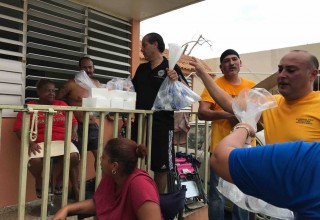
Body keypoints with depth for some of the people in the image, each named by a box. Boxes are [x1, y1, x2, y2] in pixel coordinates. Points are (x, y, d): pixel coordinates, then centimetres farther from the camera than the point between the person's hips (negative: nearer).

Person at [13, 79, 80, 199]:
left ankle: (56, 181, 2)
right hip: (39, 143, -1)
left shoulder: (62, 105, 15)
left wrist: (74, 131, -9)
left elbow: (73, 121, 14)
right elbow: (19, 127, 0)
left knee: (74, 156, -28)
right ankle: (39, 182, 4)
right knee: (34, 160, -33)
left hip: (61, 141, 2)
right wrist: (30, 142, -16)